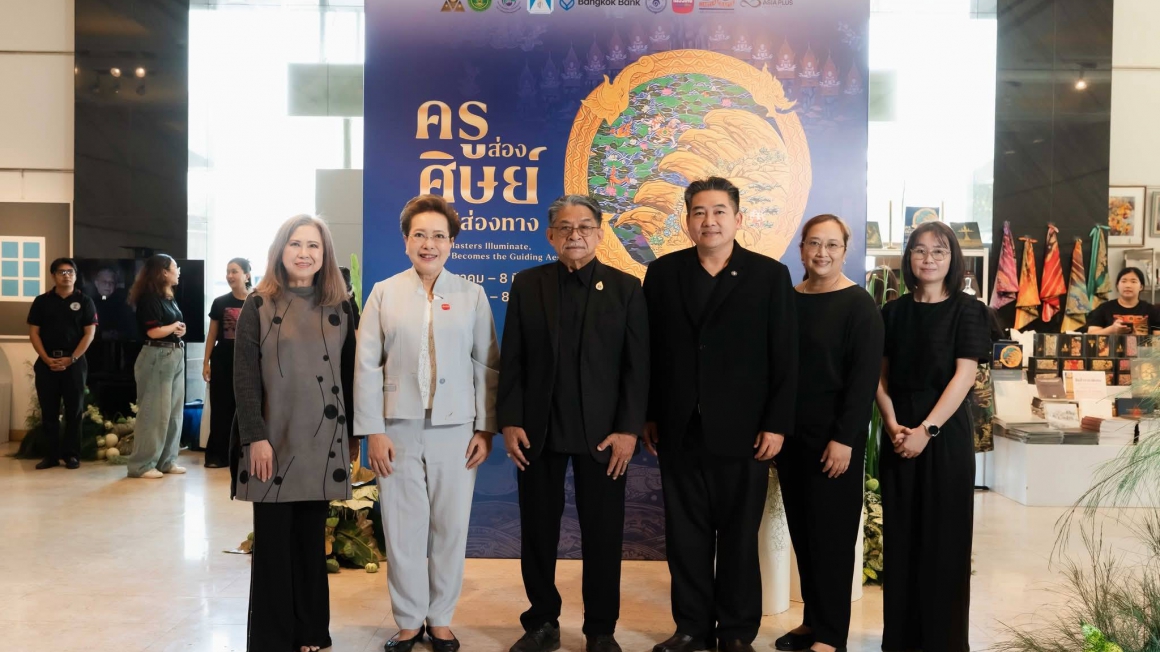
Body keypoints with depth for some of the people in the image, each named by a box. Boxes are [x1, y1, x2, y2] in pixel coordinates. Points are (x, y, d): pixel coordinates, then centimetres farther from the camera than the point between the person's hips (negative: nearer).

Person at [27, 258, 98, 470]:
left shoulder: (84, 301, 3)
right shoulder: (42, 301, 7)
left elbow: (89, 333, -2)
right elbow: (33, 332, 4)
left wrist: (72, 359, -12)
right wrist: (46, 359, -9)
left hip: (75, 362, -1)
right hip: (46, 362, 1)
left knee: (74, 411, 2)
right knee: (48, 411, 4)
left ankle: (72, 454, 9)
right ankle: (50, 455, 11)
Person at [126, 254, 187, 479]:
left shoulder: (169, 298, 15)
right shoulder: (149, 298, -12)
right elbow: (154, 331, -19)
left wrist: (180, 330, -4)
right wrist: (175, 327, -2)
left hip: (175, 357, 9)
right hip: (157, 358, -9)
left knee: (174, 411, 11)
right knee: (154, 412, -6)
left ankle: (167, 461, 20)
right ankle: (142, 464, 2)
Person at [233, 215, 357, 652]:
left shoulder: (340, 307, 8)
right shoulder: (258, 306, 1)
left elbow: (349, 374, 9)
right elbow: (244, 377, -4)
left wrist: (350, 433, 6)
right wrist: (255, 437, -13)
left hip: (322, 441, 2)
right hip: (274, 439, -2)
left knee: (312, 539, 9)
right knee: (272, 542, 2)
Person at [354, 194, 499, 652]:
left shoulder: (472, 295, 4)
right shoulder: (384, 293, 4)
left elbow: (487, 366, 4)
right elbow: (367, 367, 2)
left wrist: (485, 429, -1)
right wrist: (372, 431, -4)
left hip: (456, 430, 0)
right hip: (399, 429, 0)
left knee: (450, 527, 6)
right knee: (403, 529, 6)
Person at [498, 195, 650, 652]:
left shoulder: (626, 288, 2)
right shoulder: (527, 285, 6)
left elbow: (637, 366, -2)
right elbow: (511, 360, 3)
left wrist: (629, 429, -9)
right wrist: (510, 422, -4)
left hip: (602, 433, -1)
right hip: (538, 430, 1)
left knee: (602, 535, 6)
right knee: (537, 532, 9)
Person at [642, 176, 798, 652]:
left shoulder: (770, 275, -1)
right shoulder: (663, 273, 5)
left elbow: (785, 358, -3)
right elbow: (650, 350, 6)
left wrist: (777, 425, -8)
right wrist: (648, 416, 4)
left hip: (742, 431, -2)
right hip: (679, 430, 2)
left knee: (739, 536, 8)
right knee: (686, 534, 9)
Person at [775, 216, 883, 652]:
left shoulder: (859, 305, -8)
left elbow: (865, 378, -13)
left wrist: (844, 438, -18)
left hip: (834, 439, -5)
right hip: (790, 434, 5)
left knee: (831, 535, 2)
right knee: (802, 533, 11)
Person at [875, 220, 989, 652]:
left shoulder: (967, 310, -1)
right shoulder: (894, 311, 8)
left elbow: (964, 376, -9)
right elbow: (881, 376, 7)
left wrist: (926, 430, -17)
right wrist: (893, 426, -9)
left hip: (945, 433, -3)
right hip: (899, 435, 3)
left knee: (943, 536, 3)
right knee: (901, 534, 6)